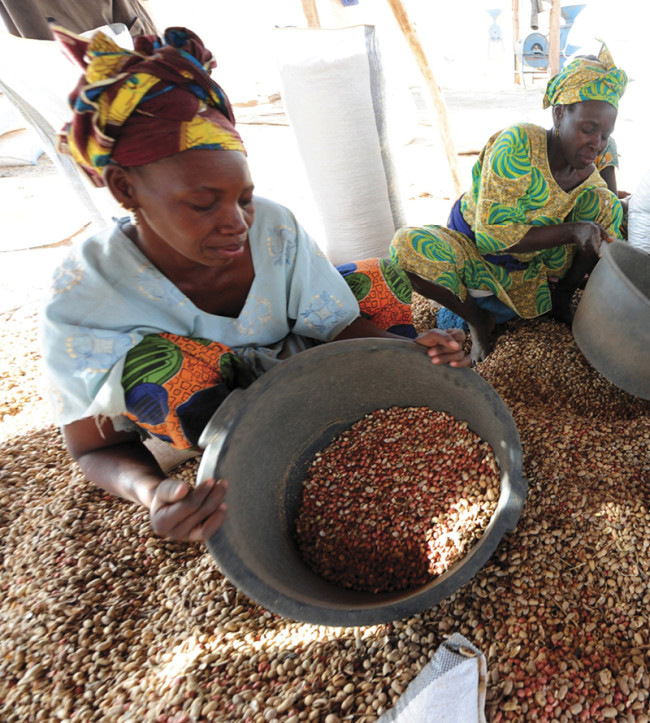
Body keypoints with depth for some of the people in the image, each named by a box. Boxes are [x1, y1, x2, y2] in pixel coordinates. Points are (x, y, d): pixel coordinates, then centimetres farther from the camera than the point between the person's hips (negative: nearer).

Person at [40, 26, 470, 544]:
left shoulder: (273, 226, -23)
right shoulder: (80, 307, -27)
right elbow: (95, 448, -19)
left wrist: (408, 349, -39)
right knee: (152, 365, -37)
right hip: (194, 422, -1)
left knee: (385, 278, -11)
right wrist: (150, 491, -41)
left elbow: (340, 326, -18)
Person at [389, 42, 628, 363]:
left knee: (608, 205, -12)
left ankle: (560, 300, 5)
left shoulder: (588, 176, -7)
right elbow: (491, 234, -30)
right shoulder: (518, 144, -25)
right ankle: (478, 319, -12)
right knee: (408, 244, -36)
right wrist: (571, 231, -32)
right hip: (473, 249, -4)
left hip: (534, 265, 5)